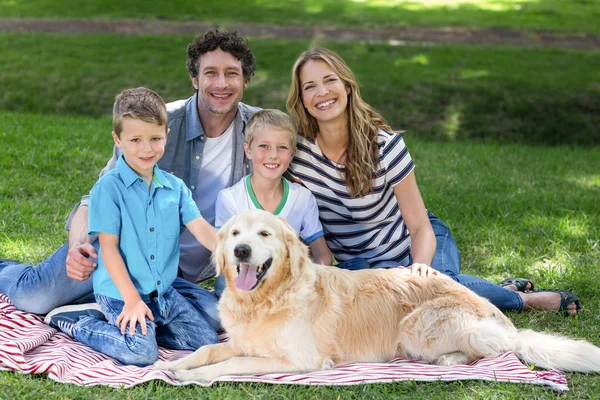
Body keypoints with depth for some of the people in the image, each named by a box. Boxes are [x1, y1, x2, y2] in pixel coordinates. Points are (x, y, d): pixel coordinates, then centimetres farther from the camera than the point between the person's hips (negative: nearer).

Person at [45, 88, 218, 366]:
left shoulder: (175, 187, 6)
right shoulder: (109, 187, -10)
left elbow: (202, 229, -3)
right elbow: (109, 247, -11)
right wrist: (132, 299, -16)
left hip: (163, 290, 6)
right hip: (120, 291, -6)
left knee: (207, 342, -2)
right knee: (141, 352, -24)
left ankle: (139, 325, 13)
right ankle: (75, 325, -1)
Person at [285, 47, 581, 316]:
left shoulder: (384, 145, -19)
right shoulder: (295, 147, -15)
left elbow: (421, 227, -16)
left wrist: (419, 268, -36)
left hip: (414, 244, -2)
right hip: (360, 262, 3)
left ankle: (524, 298, -5)